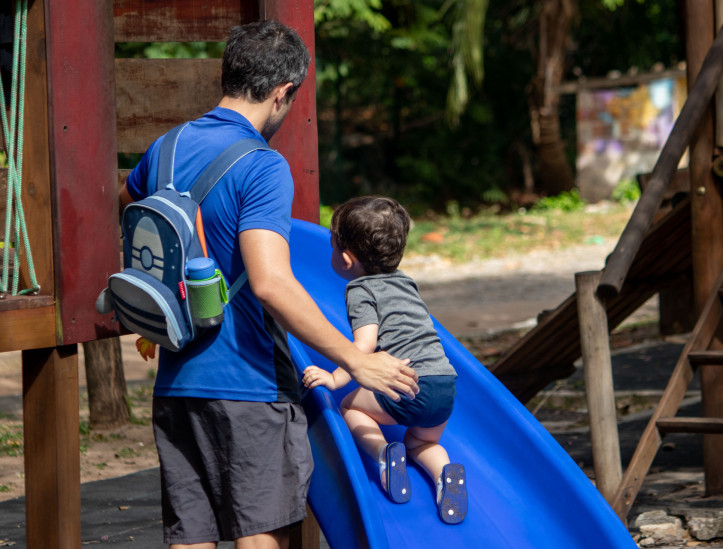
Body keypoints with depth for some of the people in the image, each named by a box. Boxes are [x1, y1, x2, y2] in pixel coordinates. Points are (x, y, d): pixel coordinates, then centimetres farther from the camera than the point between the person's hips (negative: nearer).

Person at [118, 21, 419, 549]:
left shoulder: (167, 149, 9)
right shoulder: (262, 168, -15)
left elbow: (126, 199, 34)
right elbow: (271, 283, -26)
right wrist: (356, 361, -21)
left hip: (176, 382, 7)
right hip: (247, 386, -7)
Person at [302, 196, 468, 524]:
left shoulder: (361, 290, 1)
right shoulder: (404, 282, 25)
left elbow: (365, 344, -13)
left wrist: (336, 378, -10)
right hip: (447, 382, 7)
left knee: (351, 406, 18)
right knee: (421, 441, 28)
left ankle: (382, 452, -8)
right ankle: (443, 471, -4)